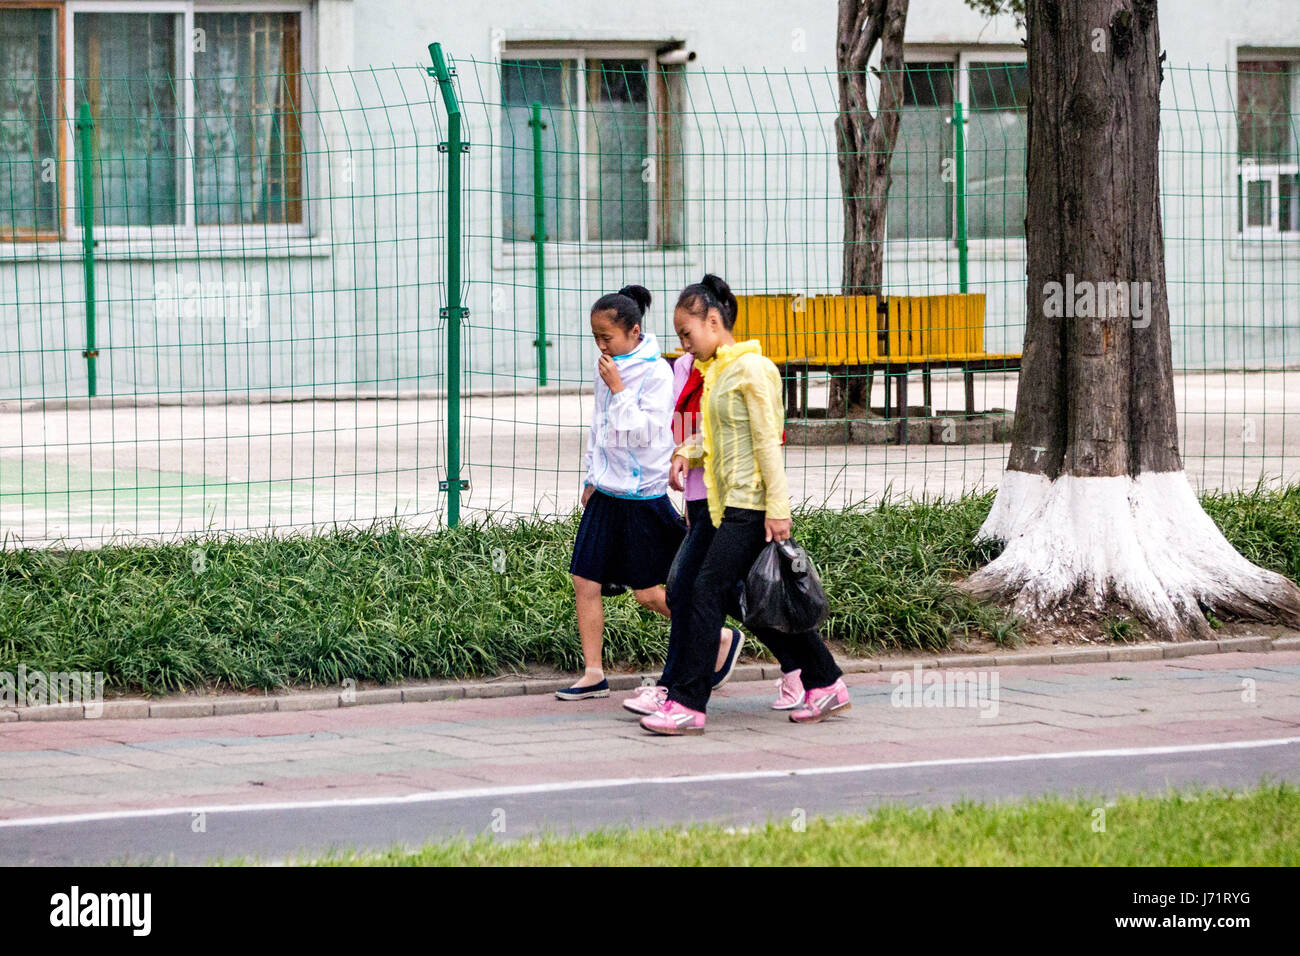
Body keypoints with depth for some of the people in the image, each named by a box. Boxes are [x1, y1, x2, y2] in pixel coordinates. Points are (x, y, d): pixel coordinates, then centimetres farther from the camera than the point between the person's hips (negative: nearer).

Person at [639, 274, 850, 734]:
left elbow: (768, 442, -15)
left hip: (750, 505, -10)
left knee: (708, 593, -11)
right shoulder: (715, 370, 16)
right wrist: (688, 452, 7)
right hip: (727, 506, 10)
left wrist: (778, 509, -18)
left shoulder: (752, 369, -12)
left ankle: (687, 704, -11)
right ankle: (825, 684, 19)